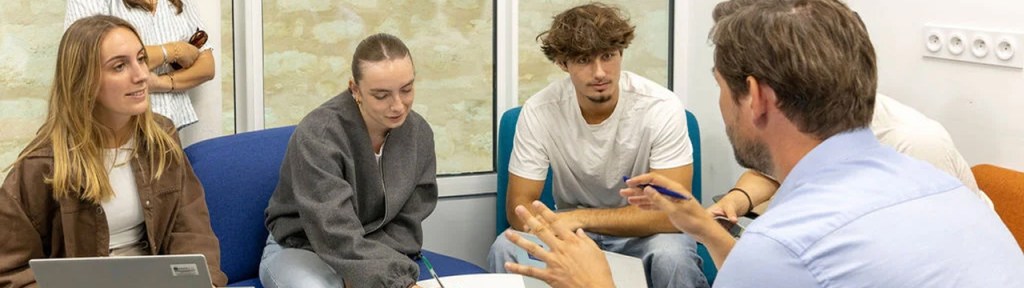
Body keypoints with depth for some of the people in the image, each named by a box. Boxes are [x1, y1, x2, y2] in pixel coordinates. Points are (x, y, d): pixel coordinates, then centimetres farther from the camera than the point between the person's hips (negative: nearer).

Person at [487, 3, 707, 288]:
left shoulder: (662, 108, -23)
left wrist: (580, 217, -32)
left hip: (643, 230, -2)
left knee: (671, 257, -35)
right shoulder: (538, 111, -17)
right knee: (506, 250, -26)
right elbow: (520, 205, -13)